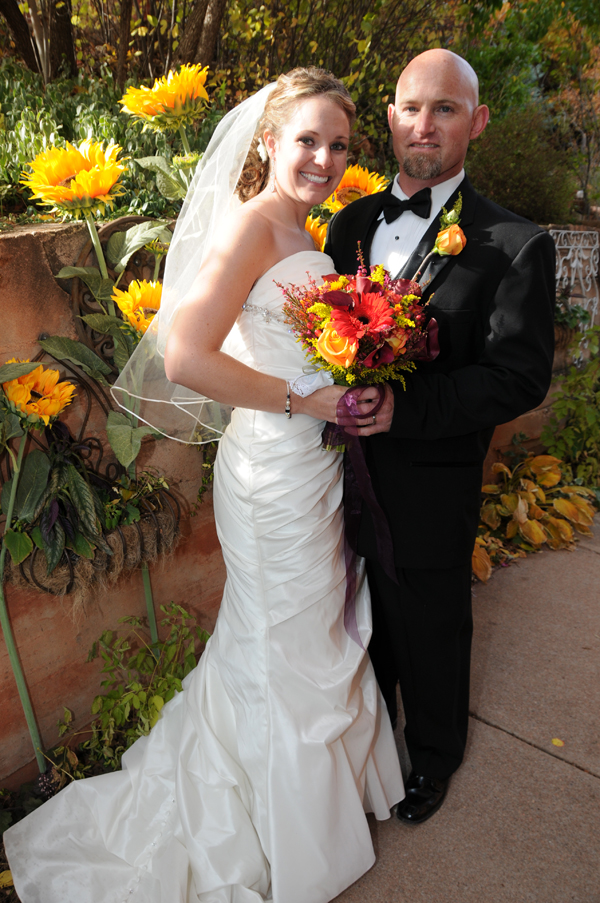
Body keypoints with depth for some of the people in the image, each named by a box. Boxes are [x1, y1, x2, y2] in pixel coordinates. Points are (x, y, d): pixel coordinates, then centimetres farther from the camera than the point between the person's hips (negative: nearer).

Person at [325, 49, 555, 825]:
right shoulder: (350, 222, 5)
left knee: (431, 633, 18)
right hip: (347, 473, 5)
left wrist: (405, 405, -27)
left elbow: (519, 376, -17)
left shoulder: (515, 246, -11)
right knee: (365, 619, 25)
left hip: (429, 490, -4)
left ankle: (432, 757, 48)